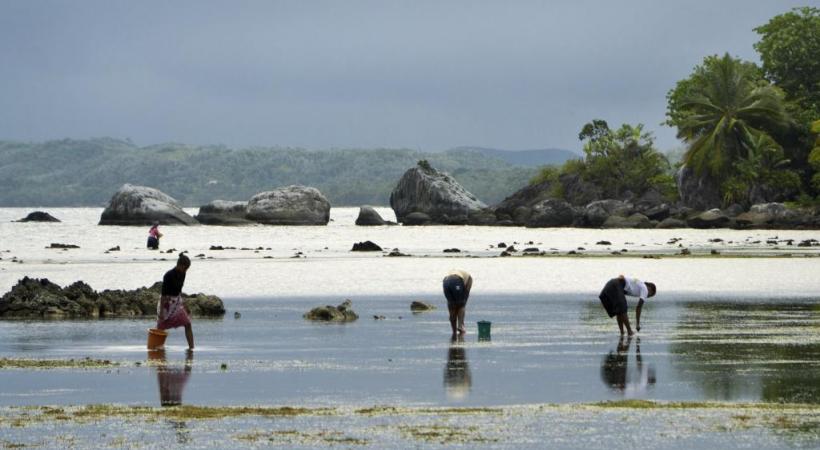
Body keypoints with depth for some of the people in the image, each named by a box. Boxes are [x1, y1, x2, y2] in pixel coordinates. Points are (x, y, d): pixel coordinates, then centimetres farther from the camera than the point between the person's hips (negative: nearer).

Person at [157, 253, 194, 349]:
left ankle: (191, 347, -8)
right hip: (167, 303, -6)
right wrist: (161, 311, -21)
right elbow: (163, 294, -22)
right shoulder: (169, 276, -23)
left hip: (177, 302, 6)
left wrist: (180, 301, 15)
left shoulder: (182, 274, -1)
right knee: (161, 328, 7)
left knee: (187, 324, -7)